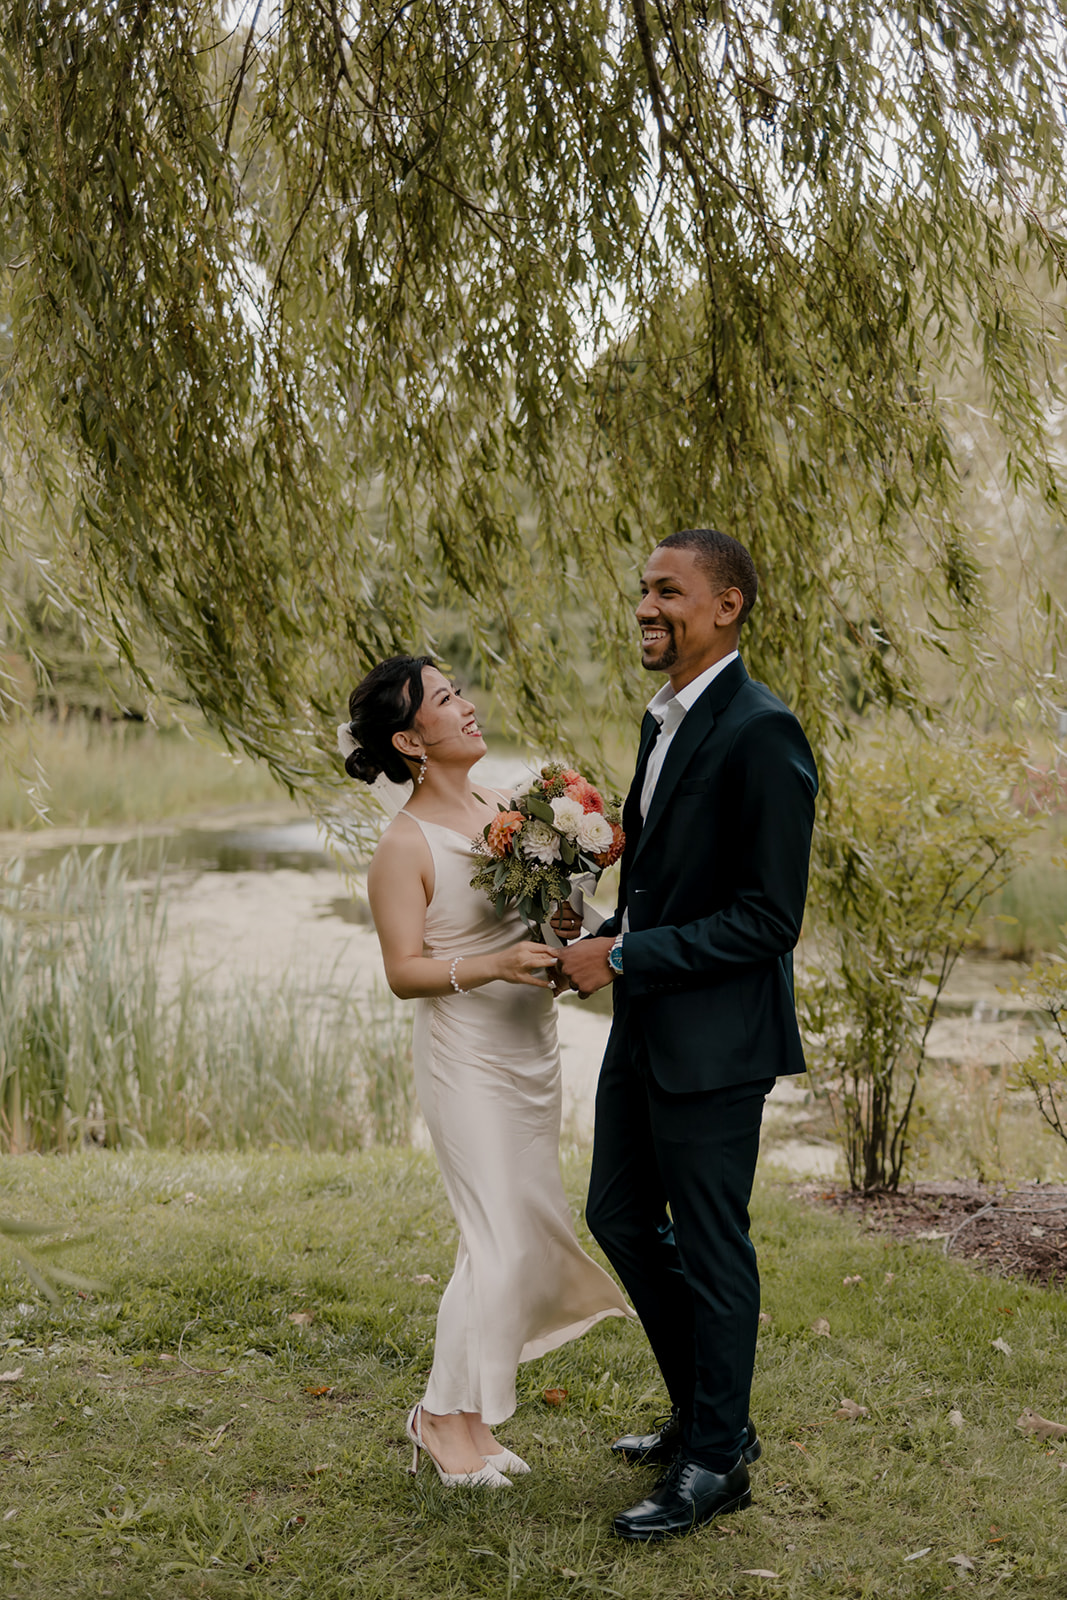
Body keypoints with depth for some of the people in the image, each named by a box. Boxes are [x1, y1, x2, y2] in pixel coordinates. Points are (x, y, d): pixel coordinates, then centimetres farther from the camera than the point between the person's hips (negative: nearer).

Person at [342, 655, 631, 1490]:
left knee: (531, 1234, 11)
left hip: (533, 1045, 7)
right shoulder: (405, 845, -14)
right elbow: (404, 971, -14)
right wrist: (491, 966, -28)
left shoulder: (506, 808, 6)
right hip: (467, 1055, -7)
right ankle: (445, 1414, 12)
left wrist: (561, 928, -6)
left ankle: (474, 1412, 24)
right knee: (501, 1241, -6)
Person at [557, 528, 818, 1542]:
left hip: (714, 1039, -10)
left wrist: (627, 957, -19)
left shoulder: (760, 733, -19)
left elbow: (769, 917, -21)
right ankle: (703, 1412, 36)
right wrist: (606, 935, 5)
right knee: (620, 1215, 19)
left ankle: (717, 1461, 21)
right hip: (646, 1028, 10)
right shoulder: (663, 721, 11)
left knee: (711, 1248, 4)